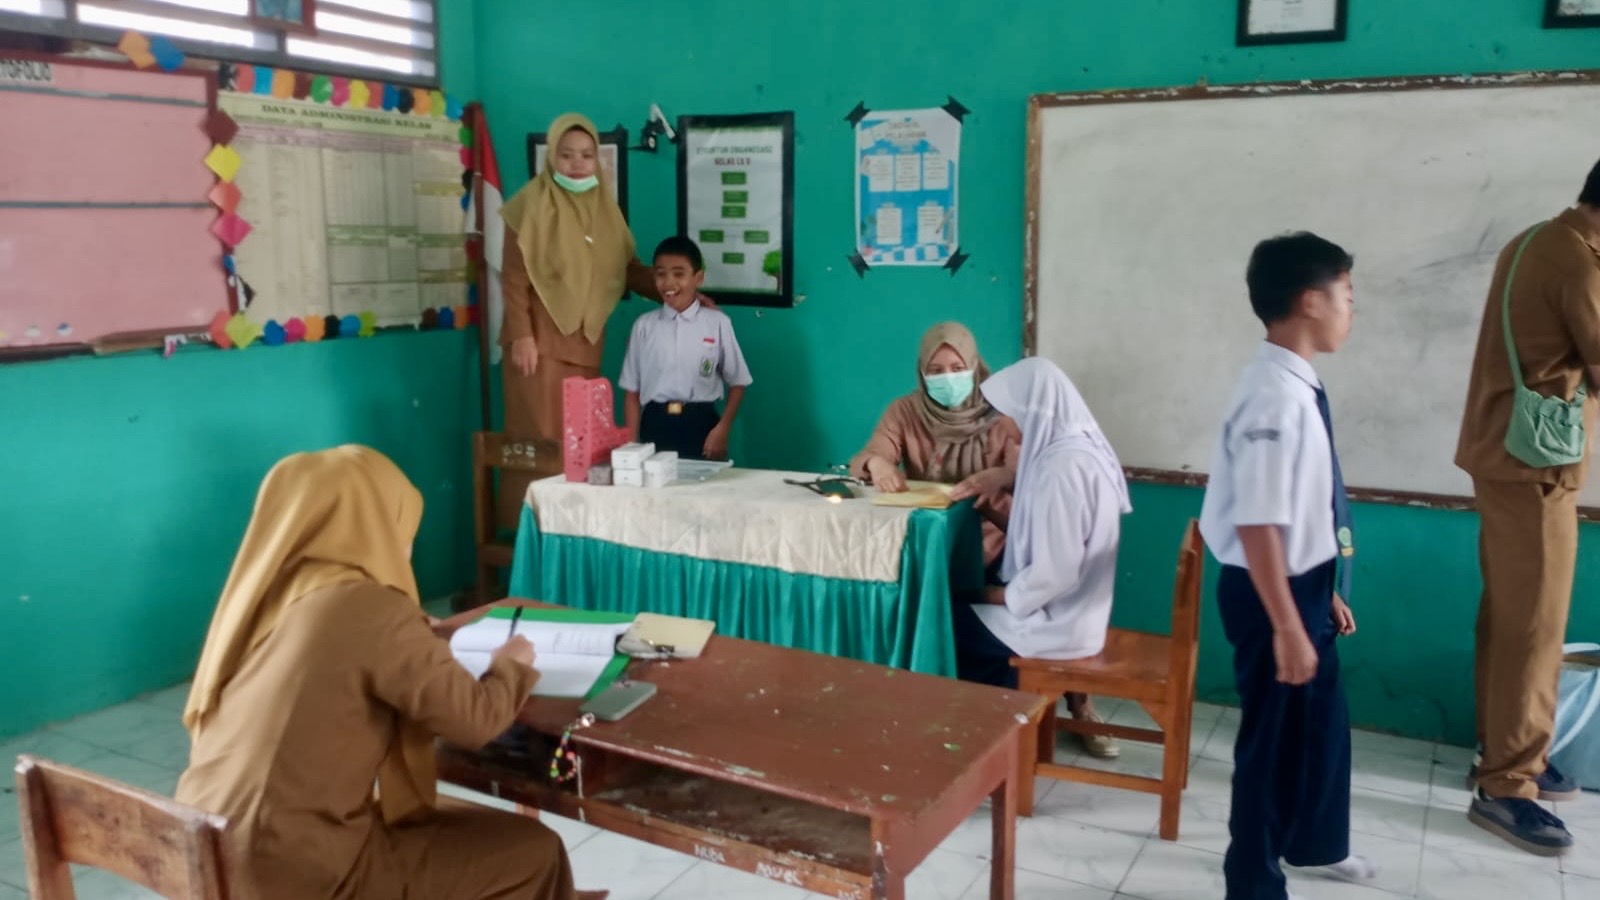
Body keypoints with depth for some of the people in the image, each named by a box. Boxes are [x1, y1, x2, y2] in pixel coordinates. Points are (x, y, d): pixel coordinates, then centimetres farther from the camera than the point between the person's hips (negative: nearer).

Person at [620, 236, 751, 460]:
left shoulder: (718, 323, -2)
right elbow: (632, 392, 5)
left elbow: (737, 383, 6)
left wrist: (722, 428, -6)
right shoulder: (644, 325, 3)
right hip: (655, 426, 1)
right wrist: (631, 446, 0)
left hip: (701, 425, -1)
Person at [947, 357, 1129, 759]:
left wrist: (999, 596, -11)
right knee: (966, 603, 22)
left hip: (1058, 620, -8)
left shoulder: (1062, 466, -25)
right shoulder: (1080, 447, 3)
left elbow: (1054, 573, -26)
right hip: (1076, 610, 8)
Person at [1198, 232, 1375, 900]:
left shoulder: (1299, 387, 6)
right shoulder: (1277, 395, -26)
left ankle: (1316, 841, 51)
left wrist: (1325, 592, 20)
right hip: (1272, 591, -10)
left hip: (1303, 583, 10)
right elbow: (1258, 525, -28)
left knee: (1323, 720, 26)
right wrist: (1286, 626, -25)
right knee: (1275, 732, 7)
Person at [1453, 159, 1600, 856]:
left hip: (1503, 455, 10)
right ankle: (1504, 786, 3)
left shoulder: (1533, 243, 12)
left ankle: (1506, 754, 25)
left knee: (1507, 616, 15)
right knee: (1533, 628, -4)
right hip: (1534, 467, -10)